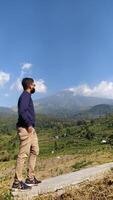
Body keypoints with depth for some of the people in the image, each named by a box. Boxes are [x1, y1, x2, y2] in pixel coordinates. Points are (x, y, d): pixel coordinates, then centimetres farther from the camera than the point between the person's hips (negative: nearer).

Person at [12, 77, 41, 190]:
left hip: (30, 129, 10)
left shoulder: (27, 96, 20)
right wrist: (28, 125, -19)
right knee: (23, 154, -8)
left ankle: (30, 178, 17)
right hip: (25, 129, -10)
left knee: (35, 151, 12)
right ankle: (17, 182, -3)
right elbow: (22, 111, -23)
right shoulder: (25, 95, -10)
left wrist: (30, 126, 15)